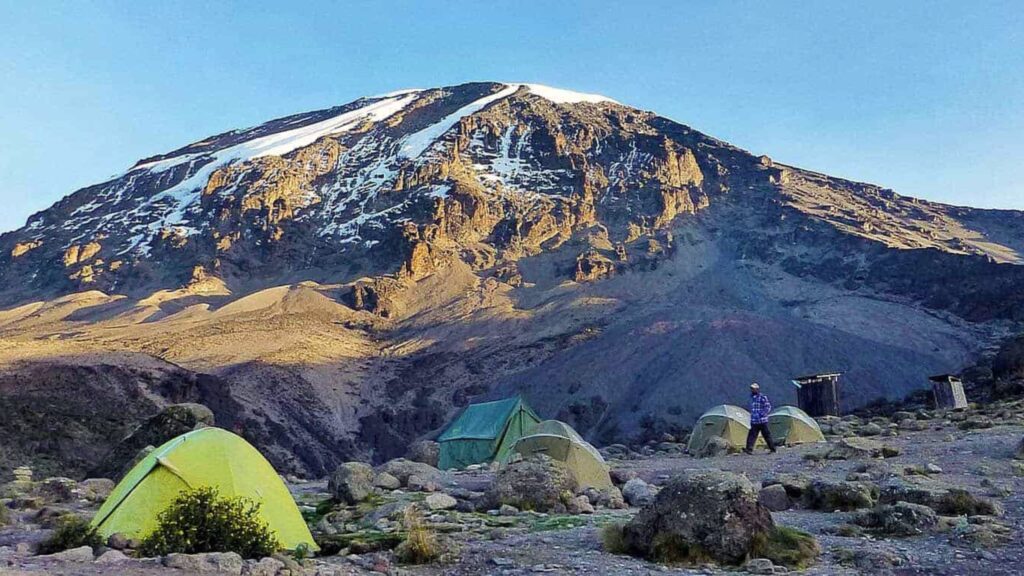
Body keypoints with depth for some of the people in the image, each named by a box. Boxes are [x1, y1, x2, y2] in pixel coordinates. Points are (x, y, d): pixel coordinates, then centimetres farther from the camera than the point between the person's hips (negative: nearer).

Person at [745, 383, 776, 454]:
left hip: (762, 421, -7)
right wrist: (752, 417, 20)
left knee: (767, 435, 1)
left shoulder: (763, 397, -10)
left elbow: (768, 407, -13)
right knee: (751, 435, -3)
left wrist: (762, 414, -19)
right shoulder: (752, 397, 14)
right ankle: (749, 449, -6)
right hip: (754, 421, 7)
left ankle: (773, 449, 12)